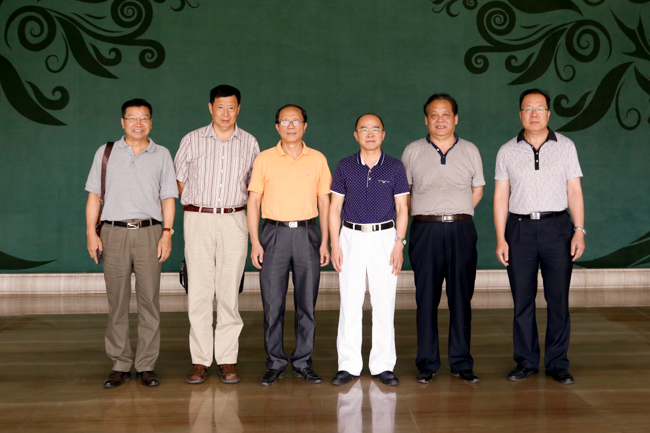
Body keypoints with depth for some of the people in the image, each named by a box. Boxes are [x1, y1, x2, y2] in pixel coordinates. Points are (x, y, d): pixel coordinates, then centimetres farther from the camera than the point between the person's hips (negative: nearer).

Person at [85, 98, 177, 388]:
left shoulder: (161, 155, 11)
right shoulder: (106, 153, 11)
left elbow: (168, 198, 8)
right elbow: (94, 196, 9)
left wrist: (167, 233, -2)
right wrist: (91, 233, 0)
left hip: (149, 232, 0)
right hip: (114, 233, 0)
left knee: (149, 300, -1)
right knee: (117, 302, 2)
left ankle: (146, 366, 7)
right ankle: (120, 365, 11)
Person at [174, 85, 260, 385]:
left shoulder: (249, 143, 8)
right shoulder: (192, 140, 5)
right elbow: (179, 177, 13)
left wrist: (240, 206, 12)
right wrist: (196, 206, 12)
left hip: (233, 220, 1)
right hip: (198, 219, 0)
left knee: (229, 291, 0)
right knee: (198, 290, -3)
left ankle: (228, 359, 7)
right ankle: (200, 360, 4)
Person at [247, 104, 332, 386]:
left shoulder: (318, 159, 7)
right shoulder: (264, 159, 4)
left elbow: (324, 202, 9)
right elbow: (253, 201, 3)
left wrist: (325, 242, 3)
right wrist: (255, 242, -5)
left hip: (307, 234, 1)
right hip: (275, 234, -1)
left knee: (307, 303, 4)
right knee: (272, 303, 1)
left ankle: (303, 363, 16)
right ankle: (275, 364, 13)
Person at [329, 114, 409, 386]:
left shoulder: (395, 167, 4)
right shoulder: (345, 167, 6)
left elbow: (402, 208, 4)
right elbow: (334, 208, 6)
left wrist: (399, 244, -5)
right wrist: (334, 245, -2)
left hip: (385, 237, 0)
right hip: (352, 237, 0)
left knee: (384, 303, 1)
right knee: (350, 303, 1)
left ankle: (383, 366, 11)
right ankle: (348, 365, 10)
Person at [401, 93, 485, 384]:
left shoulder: (470, 151, 10)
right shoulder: (412, 151, 7)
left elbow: (477, 190, 17)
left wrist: (456, 215, 10)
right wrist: (425, 217, 8)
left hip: (461, 231, 1)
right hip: (425, 230, -1)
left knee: (461, 298, 2)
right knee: (426, 298, 1)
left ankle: (462, 363, 11)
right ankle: (427, 363, 9)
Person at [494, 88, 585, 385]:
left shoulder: (565, 146, 6)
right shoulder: (507, 152, 7)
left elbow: (574, 191, 5)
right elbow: (501, 197, 6)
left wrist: (579, 231, -3)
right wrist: (500, 239, 0)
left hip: (557, 227, 0)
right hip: (520, 229, 1)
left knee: (558, 299, 0)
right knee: (522, 299, 4)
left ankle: (557, 363, 11)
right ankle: (526, 361, 15)